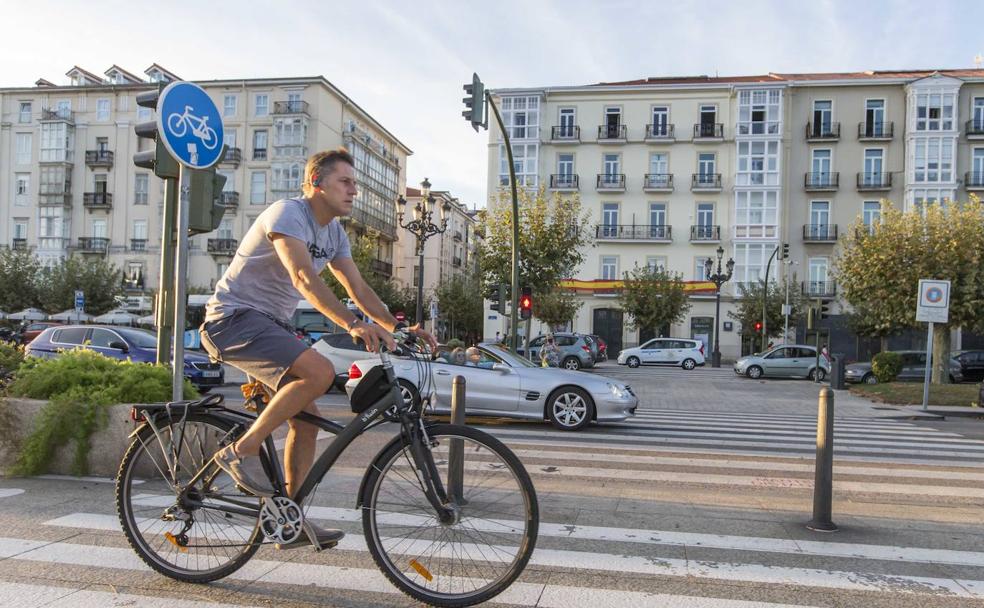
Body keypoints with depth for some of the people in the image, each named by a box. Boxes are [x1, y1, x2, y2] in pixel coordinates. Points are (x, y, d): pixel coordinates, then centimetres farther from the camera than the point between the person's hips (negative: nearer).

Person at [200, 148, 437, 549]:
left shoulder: (333, 233, 11)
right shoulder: (288, 213, -16)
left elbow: (359, 289, 9)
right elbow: (304, 278, -32)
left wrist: (399, 327, -4)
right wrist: (352, 325, -43)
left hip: (270, 325, 9)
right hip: (234, 317, -9)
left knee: (307, 419, 3)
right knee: (320, 372, -29)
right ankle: (242, 451, -14)